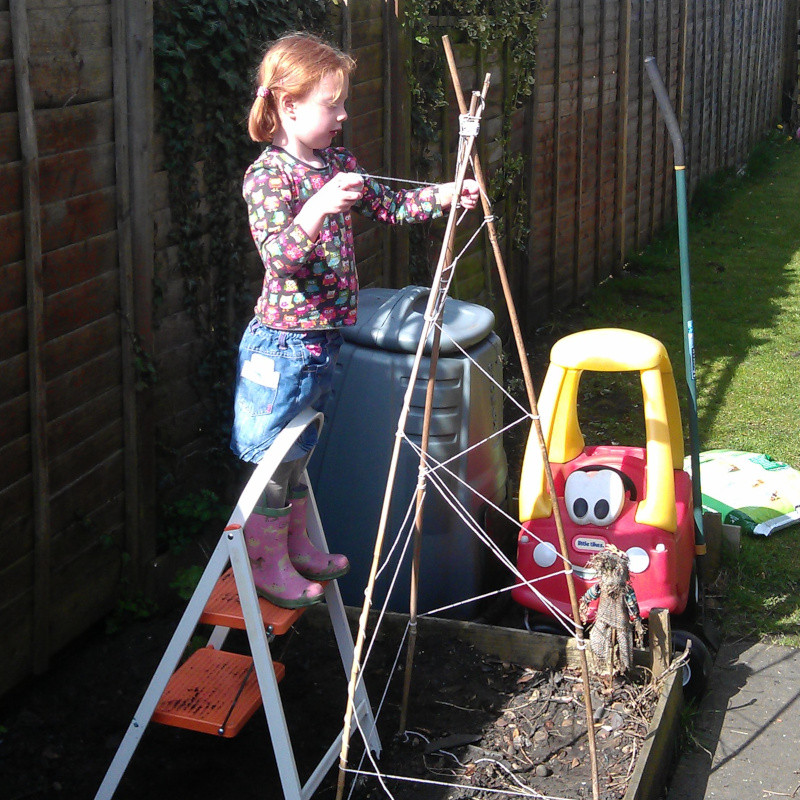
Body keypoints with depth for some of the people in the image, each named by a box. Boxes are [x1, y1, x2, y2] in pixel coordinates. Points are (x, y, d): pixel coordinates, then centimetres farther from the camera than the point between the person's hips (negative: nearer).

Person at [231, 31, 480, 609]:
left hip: (322, 338, 9)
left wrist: (448, 193, 9)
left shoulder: (335, 164, 8)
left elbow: (389, 207, 20)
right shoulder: (267, 175, -17)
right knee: (273, 457, 4)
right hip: (283, 342, -8)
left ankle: (297, 546, 36)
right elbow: (279, 255, -29)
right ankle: (269, 564, 17)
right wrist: (319, 206, -43)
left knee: (298, 452, 22)